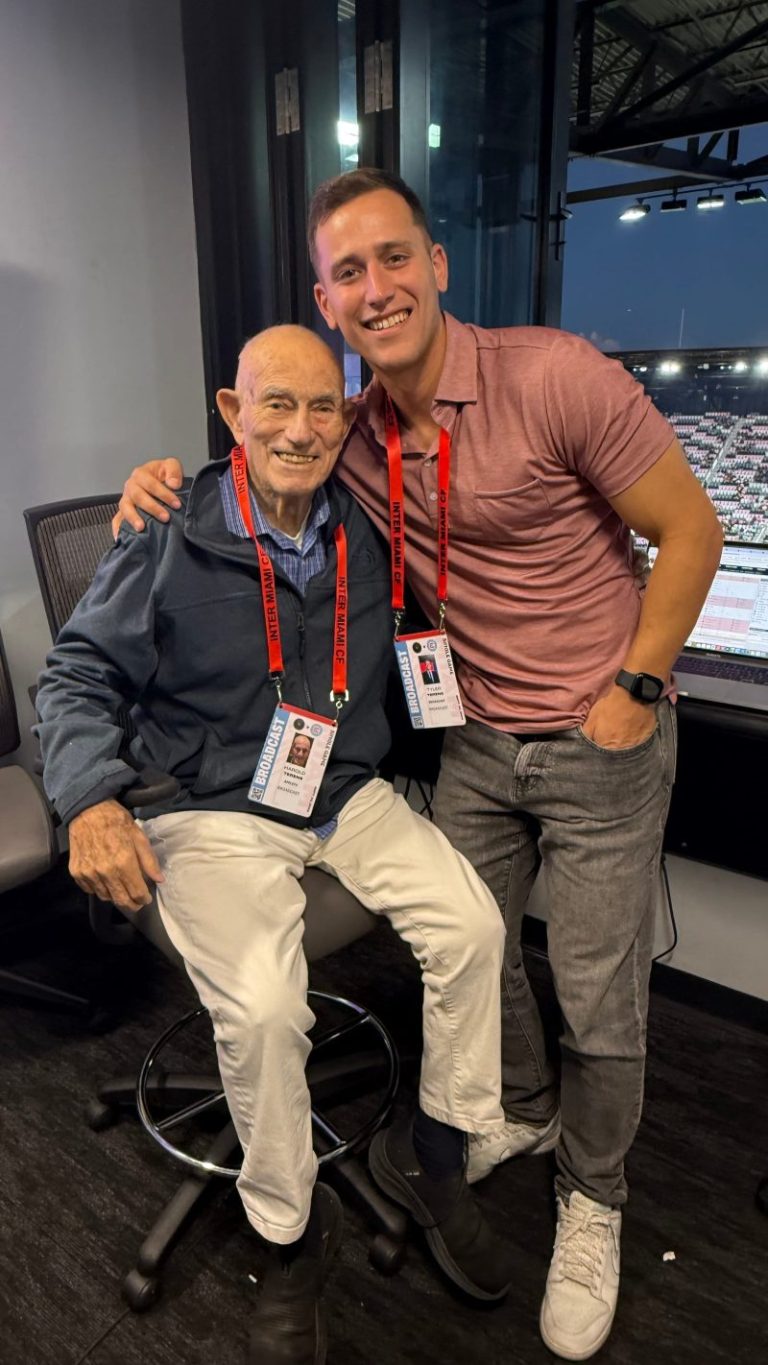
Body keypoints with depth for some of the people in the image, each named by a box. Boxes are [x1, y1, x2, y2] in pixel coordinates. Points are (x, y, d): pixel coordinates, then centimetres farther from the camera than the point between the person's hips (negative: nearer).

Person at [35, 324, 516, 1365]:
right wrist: (90, 799, -20)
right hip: (216, 813, -4)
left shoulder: (368, 532, 3)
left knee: (472, 923, -16)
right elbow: (77, 678, -3)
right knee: (262, 1009, -25)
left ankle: (432, 1156, 11)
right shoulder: (167, 545, -10)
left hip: (348, 795, 4)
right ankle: (291, 1234, 6)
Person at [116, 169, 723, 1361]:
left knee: (600, 1001, 6)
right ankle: (526, 1110, 48)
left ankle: (593, 1201, 35)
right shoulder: (356, 436, -2)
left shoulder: (553, 376, -19)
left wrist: (636, 690, -15)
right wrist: (172, 481, -6)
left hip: (603, 743, -5)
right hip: (481, 741, 5)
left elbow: (691, 530, -12)